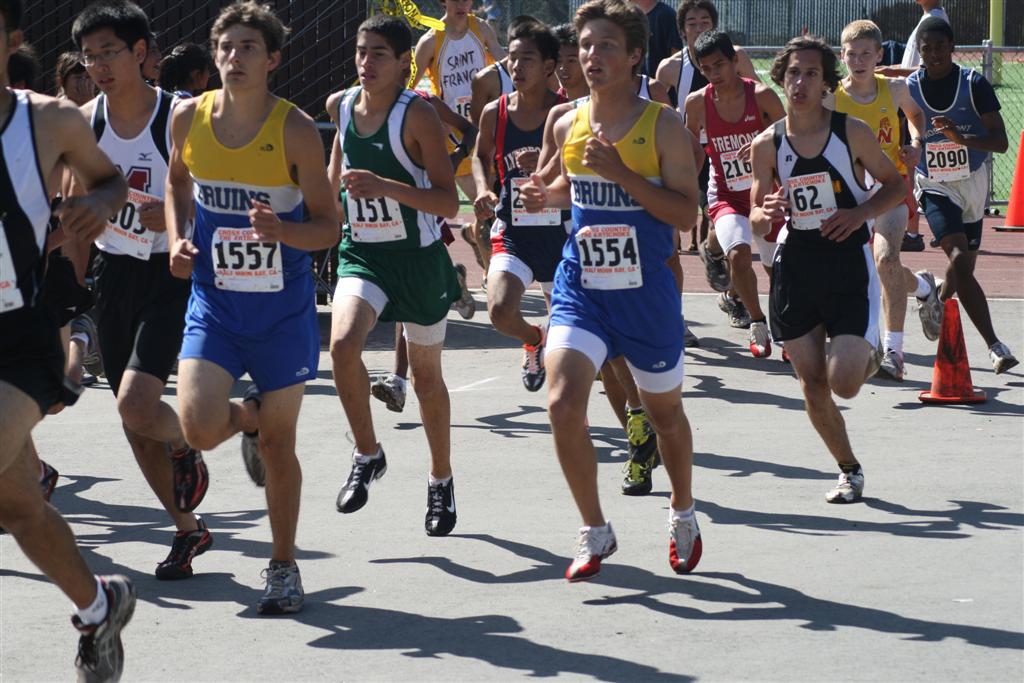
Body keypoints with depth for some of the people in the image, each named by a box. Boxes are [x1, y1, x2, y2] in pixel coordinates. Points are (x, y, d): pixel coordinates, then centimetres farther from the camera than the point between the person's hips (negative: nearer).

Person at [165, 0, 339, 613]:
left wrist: (282, 231, -27)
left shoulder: (296, 130, -12)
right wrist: (177, 240, 2)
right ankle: (248, 419, 23)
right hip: (214, 303, 2)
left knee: (278, 445, 5)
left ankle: (284, 566, 25)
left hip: (283, 310, -2)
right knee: (200, 428, -16)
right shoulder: (190, 118, -3)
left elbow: (329, 228, -7)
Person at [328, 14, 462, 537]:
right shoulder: (341, 106, -2)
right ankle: (367, 456, -4)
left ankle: (440, 480, 32)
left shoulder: (418, 116, -17)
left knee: (426, 374, 12)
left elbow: (448, 203, -22)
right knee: (343, 343, -24)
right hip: (361, 253, 3)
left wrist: (386, 186, -33)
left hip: (417, 257, -3)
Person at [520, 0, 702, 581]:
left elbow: (686, 210, -15)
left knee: (665, 411, 15)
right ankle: (596, 532, 0)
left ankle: (684, 516, 42)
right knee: (563, 406, -17)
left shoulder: (663, 125, -10)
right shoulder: (568, 124, 3)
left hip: (646, 293, -2)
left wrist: (620, 171, -23)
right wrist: (546, 194, 0)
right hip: (581, 287, 2)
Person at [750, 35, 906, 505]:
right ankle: (849, 470, 24)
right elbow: (756, 223, 7)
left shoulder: (852, 132, -5)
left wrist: (860, 213, -13)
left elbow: (896, 185, 4)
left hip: (848, 262, -3)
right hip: (795, 266, 3)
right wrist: (766, 213, -17)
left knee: (844, 383, -13)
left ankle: (869, 355, 24)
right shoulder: (767, 144, 0)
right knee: (812, 385, 4)